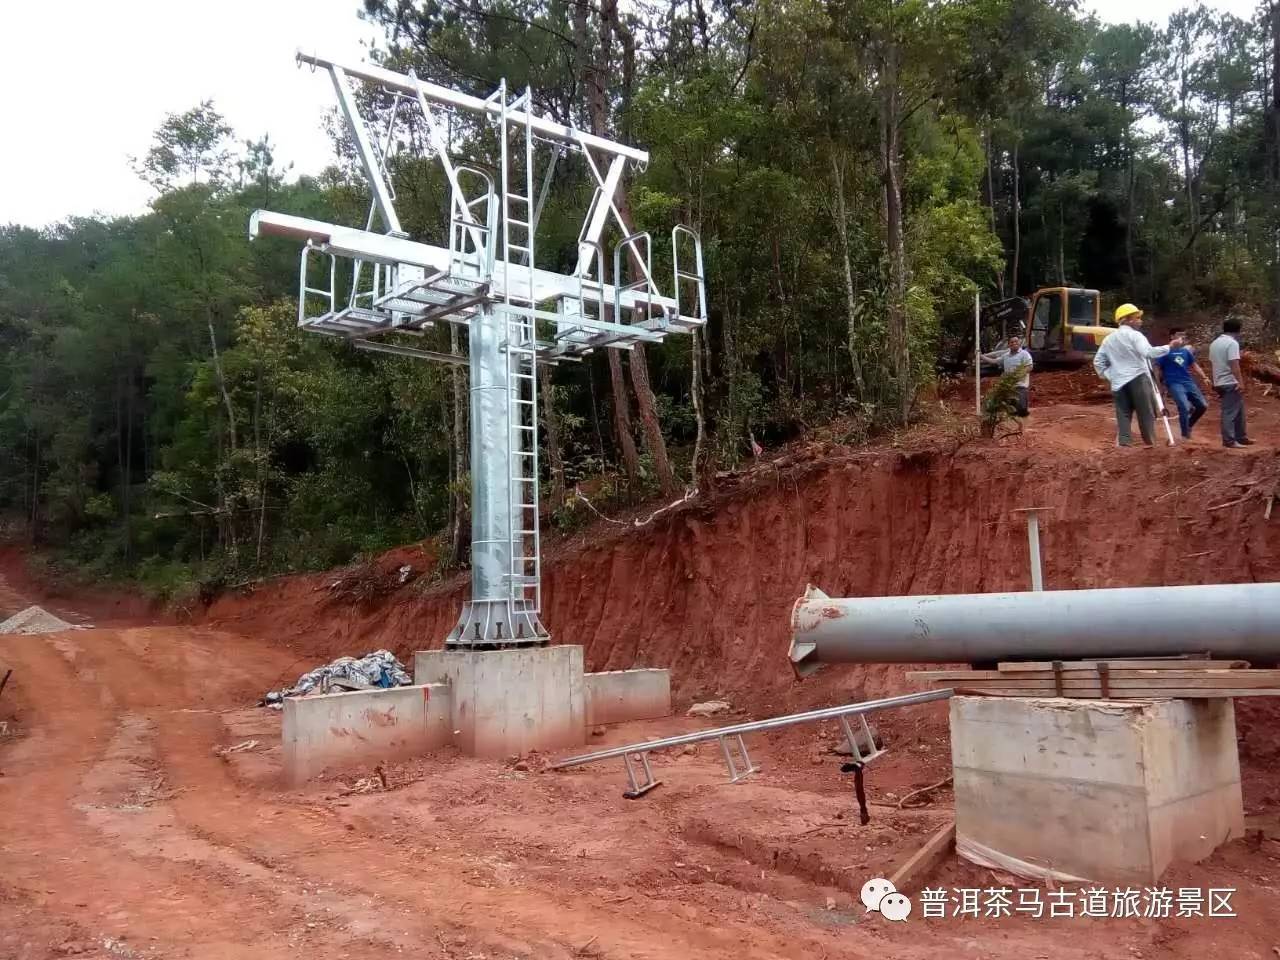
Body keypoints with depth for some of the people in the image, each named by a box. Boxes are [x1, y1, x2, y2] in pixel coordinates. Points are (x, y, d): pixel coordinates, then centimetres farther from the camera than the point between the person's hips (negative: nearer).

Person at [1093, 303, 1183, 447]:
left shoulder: (1109, 338, 15)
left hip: (1118, 382, 5)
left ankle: (1124, 444, -3)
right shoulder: (1134, 334, -6)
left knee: (1123, 415, 5)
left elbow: (1098, 361, 16)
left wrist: (1108, 376, 17)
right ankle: (1150, 444, 6)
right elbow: (1149, 353, -20)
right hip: (1138, 379, -5)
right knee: (1146, 413, 3)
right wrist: (1170, 347, -17)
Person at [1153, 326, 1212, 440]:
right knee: (1184, 408, -18)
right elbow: (1157, 368, -6)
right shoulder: (1166, 351, -4)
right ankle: (1185, 434, -3)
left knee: (1203, 405, 6)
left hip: (1188, 382, 7)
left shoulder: (1186, 351, 14)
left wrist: (1204, 377, 10)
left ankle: (1189, 425, 29)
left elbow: (1194, 365, 20)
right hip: (1175, 384, -7)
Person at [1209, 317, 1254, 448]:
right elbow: (1234, 365, -22)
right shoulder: (1232, 343, -14)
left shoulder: (1214, 343, 13)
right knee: (1230, 412, -6)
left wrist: (1216, 381, 28)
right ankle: (1229, 440, -4)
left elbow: (1211, 363, 19)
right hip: (1231, 383, -9)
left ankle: (1240, 437, 22)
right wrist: (1241, 382, -22)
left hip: (1220, 383, 9)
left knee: (1238, 411, 17)